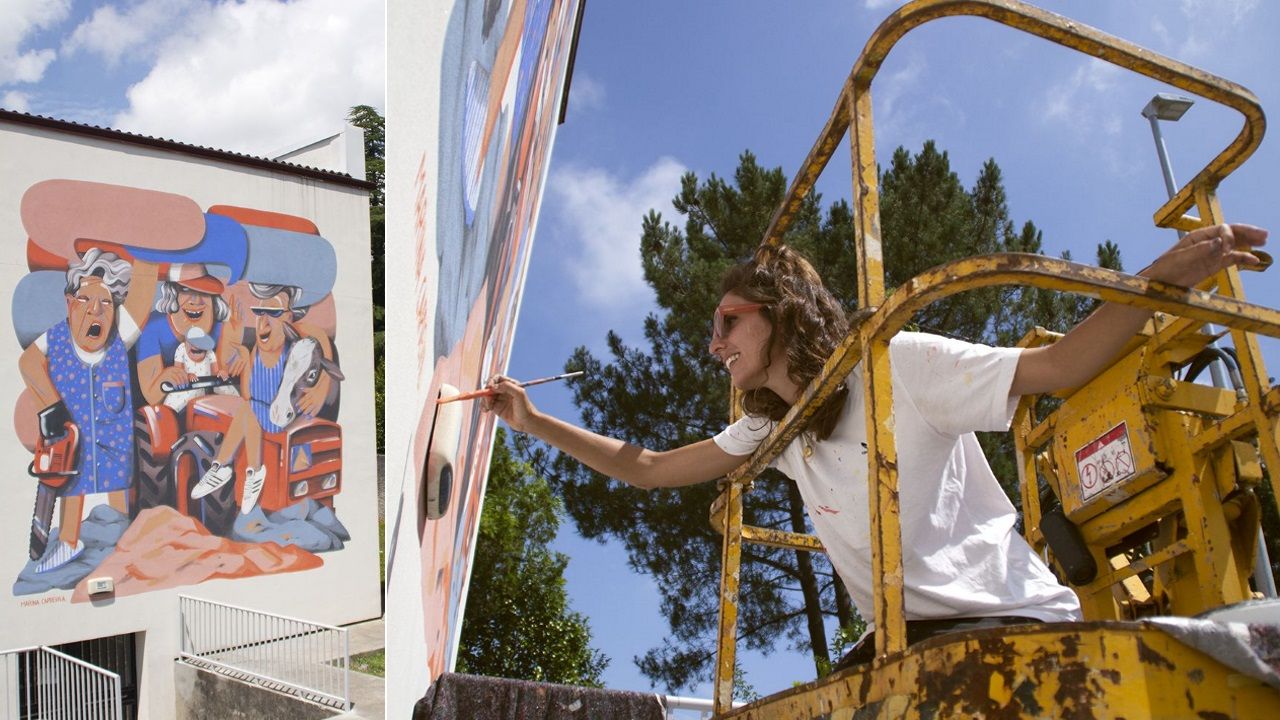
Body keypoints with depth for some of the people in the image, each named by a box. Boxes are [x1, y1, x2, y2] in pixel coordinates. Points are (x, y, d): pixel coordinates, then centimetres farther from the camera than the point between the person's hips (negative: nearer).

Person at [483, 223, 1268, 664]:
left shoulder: (898, 365, -7)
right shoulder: (770, 429, 14)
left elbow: (1059, 366, -11)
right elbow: (646, 468, 17)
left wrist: (1165, 276, -23)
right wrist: (536, 423, 11)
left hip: (1010, 620, -7)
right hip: (903, 637, 7)